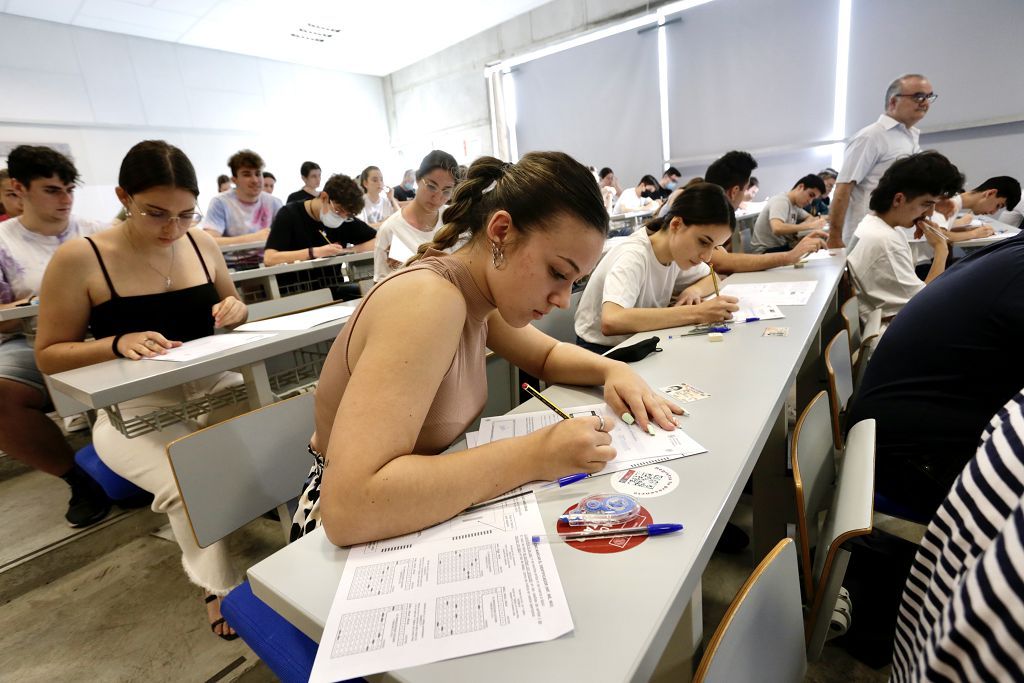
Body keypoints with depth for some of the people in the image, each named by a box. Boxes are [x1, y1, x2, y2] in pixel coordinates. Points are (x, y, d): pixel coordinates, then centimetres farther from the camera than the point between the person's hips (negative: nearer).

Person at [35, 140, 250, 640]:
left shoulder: (201, 243, 3)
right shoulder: (79, 259, -8)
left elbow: (230, 305, 18)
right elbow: (49, 355, -2)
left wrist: (235, 311, -6)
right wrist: (118, 344, -21)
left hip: (214, 386, 4)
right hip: (134, 407, -3)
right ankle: (219, 587, 2)